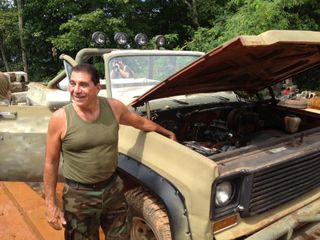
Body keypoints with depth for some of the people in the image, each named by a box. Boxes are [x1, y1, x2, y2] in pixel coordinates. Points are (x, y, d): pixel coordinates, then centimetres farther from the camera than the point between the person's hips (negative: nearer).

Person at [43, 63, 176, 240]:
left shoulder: (114, 107, -8)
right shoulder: (60, 118, -15)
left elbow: (141, 122, 10)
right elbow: (51, 163, -6)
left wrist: (168, 133, 23)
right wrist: (50, 204, -5)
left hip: (113, 189, 3)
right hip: (79, 195, -2)